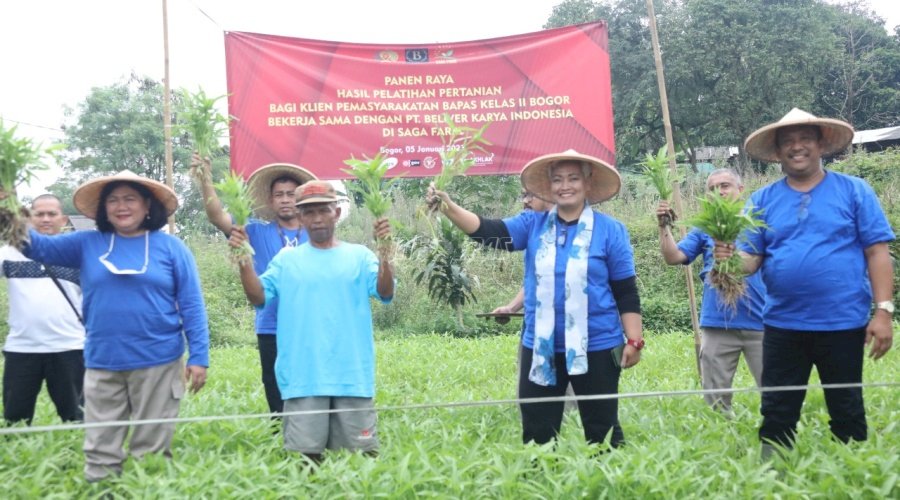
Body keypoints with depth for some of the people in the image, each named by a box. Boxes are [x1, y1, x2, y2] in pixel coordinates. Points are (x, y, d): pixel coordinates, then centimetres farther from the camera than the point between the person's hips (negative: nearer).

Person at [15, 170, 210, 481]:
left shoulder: (170, 247, 0)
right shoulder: (88, 244, 8)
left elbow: (191, 306, -2)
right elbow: (39, 247, -2)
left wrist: (198, 356, -8)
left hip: (157, 363, -2)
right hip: (101, 364, 2)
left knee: (152, 450, 7)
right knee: (100, 450, 8)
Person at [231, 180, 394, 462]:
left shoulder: (360, 256, 8)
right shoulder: (286, 259, 11)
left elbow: (385, 293, -6)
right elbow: (259, 297, 1)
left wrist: (385, 254, -24)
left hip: (353, 376, 0)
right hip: (302, 379, 0)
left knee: (361, 455, 5)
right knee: (305, 455, 2)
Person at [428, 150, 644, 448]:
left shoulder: (610, 230, -3)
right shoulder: (533, 225, 3)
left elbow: (626, 292, -2)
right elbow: (489, 232, -11)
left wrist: (634, 340, -6)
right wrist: (448, 207, -26)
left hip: (596, 348, -2)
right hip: (540, 349, 3)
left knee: (602, 429, 10)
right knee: (536, 433, 10)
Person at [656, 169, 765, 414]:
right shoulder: (704, 228, 10)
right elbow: (673, 257, -1)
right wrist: (664, 226, -14)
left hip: (759, 321, -1)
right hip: (717, 324, 2)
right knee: (716, 396, 9)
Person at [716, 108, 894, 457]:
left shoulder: (854, 190, 0)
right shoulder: (762, 200, 6)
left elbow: (877, 252, -3)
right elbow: (751, 259, 2)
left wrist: (883, 311, -10)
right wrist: (730, 258, -22)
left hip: (842, 323, -2)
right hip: (783, 325, 2)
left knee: (847, 412, 11)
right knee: (776, 414, 9)